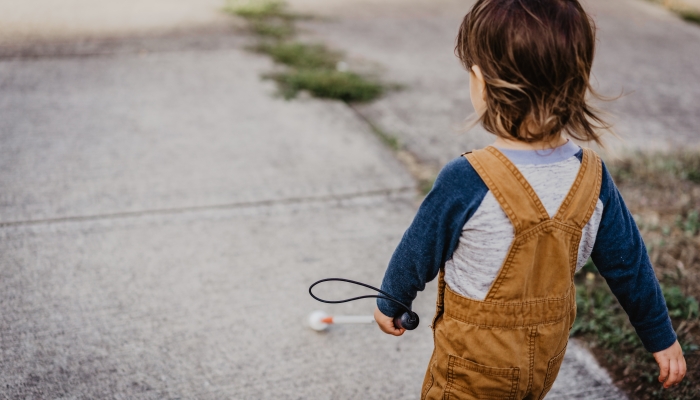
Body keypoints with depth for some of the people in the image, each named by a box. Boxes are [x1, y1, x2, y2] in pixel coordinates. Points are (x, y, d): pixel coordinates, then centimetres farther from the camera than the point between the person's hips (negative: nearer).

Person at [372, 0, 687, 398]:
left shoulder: (466, 182, -30)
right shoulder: (591, 176, -14)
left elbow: (418, 254, -14)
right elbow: (628, 265, -3)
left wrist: (390, 303, 6)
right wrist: (662, 338, 12)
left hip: (475, 360, -4)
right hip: (547, 357, 5)